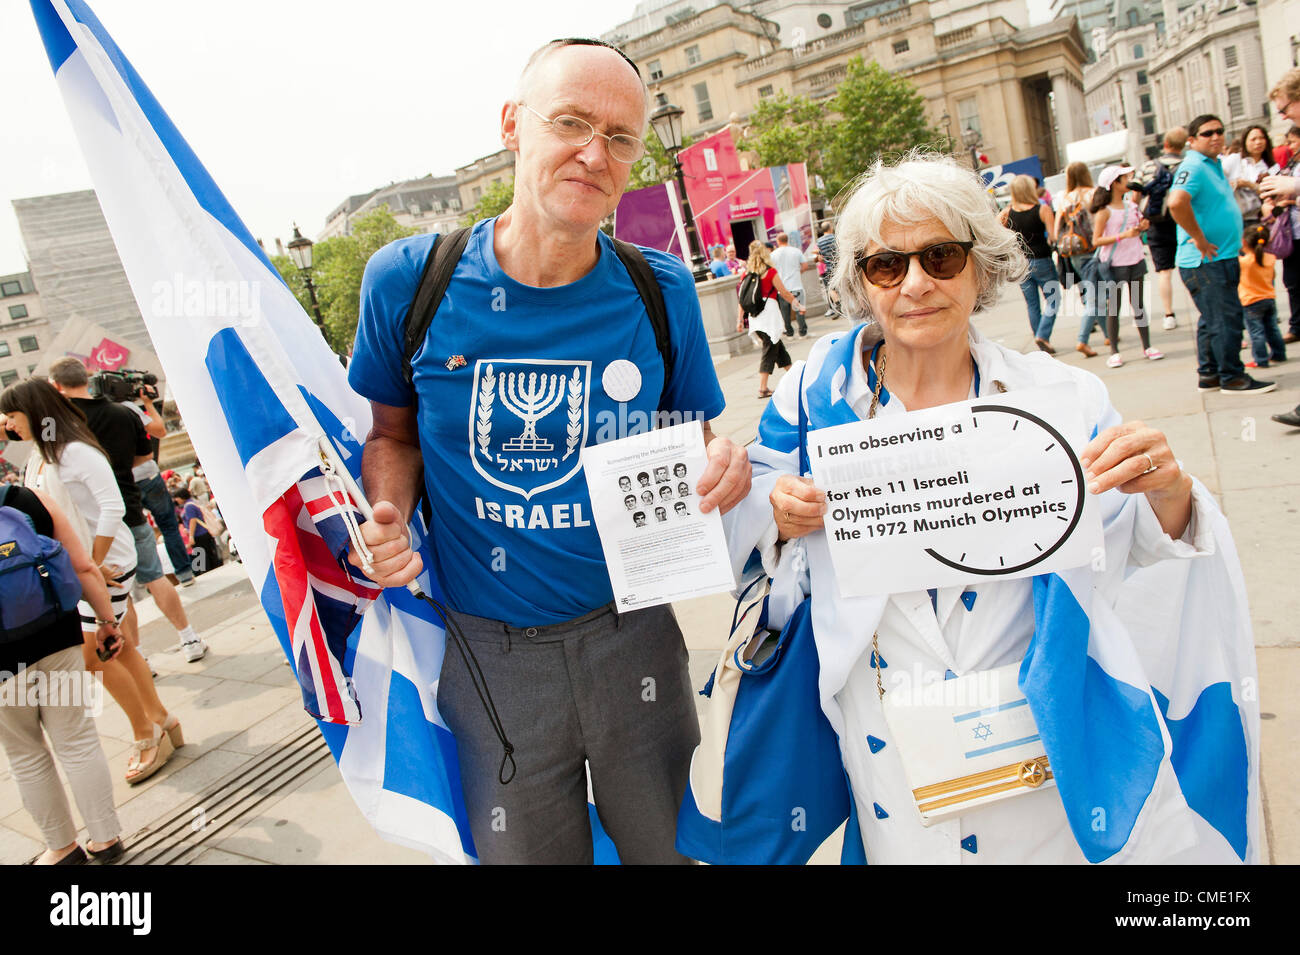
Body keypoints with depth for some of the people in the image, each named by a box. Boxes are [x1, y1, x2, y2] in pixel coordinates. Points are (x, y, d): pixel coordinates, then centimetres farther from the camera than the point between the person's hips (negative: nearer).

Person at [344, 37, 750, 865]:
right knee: (522, 851, 20)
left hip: (631, 634, 1)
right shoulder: (409, 280, -8)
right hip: (489, 651, 0)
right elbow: (393, 433, 6)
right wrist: (388, 519, -14)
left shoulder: (663, 291, -7)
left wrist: (723, 464, -17)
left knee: (665, 844, 21)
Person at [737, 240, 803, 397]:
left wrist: (740, 319, 12)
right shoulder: (770, 271, -7)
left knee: (777, 345, 19)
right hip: (769, 312, -6)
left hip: (754, 316, 6)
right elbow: (784, 293, -3)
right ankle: (762, 388, -5)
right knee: (769, 350, -2)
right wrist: (799, 306, 8)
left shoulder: (747, 273, 6)